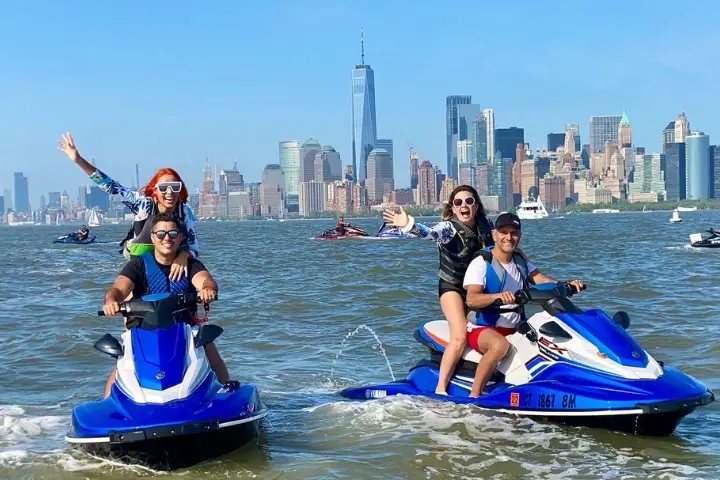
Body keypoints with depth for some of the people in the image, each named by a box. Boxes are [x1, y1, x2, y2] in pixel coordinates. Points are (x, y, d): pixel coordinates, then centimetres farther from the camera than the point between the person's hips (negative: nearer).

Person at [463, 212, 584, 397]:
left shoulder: (520, 260, 12)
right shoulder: (481, 264, -11)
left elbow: (540, 280, -1)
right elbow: (471, 300, -25)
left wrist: (567, 285, -19)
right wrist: (498, 296, -43)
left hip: (516, 329, 7)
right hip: (483, 329, -7)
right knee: (500, 344, -38)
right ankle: (474, 395, -29)